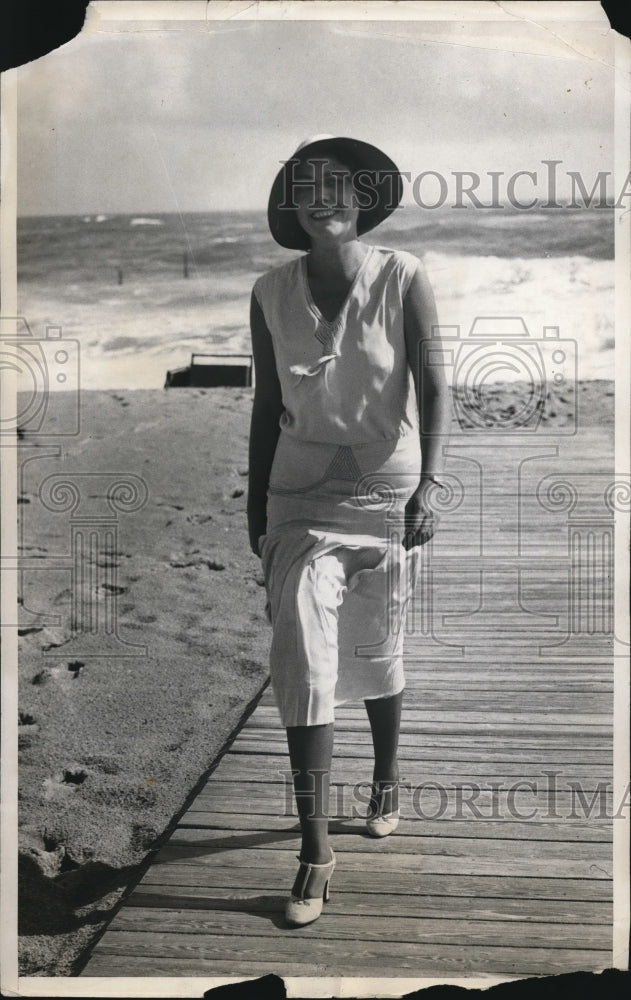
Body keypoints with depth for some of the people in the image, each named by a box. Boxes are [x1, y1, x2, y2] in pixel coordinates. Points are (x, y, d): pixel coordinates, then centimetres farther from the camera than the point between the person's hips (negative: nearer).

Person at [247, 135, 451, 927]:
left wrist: (428, 484, -25)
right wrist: (256, 509, 10)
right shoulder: (270, 295, -1)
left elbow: (434, 388, -13)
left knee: (376, 655, 14)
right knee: (302, 664, -8)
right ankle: (314, 848, 1)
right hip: (302, 499, 1)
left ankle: (386, 781, 43)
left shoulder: (403, 279, -8)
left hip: (387, 495, -1)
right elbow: (266, 408, 6)